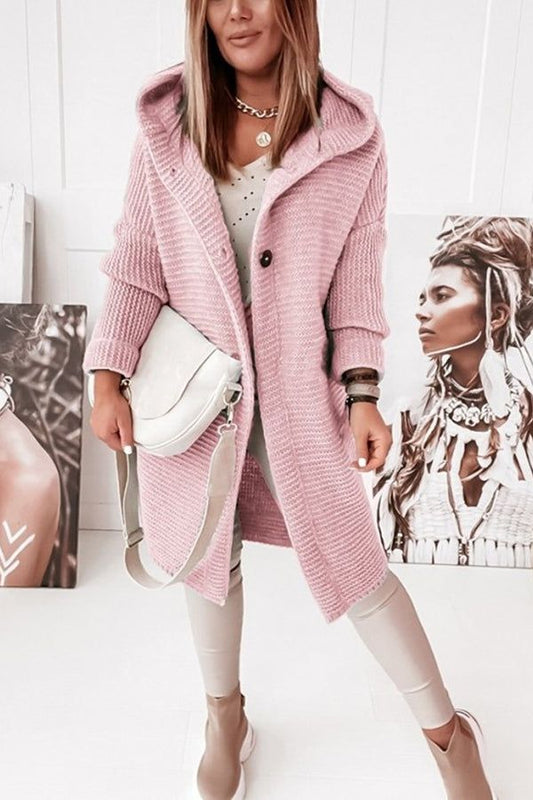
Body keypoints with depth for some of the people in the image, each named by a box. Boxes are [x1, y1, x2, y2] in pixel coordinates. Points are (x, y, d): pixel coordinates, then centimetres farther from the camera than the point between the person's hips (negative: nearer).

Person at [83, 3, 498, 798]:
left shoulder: (350, 135, -5)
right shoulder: (168, 124, -1)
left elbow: (358, 277, -2)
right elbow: (136, 260, 1)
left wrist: (362, 394, -7)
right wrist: (107, 379, -3)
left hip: (298, 390, -2)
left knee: (352, 564, 6)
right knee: (208, 554, 16)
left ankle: (446, 730, 32)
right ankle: (225, 717, 44)